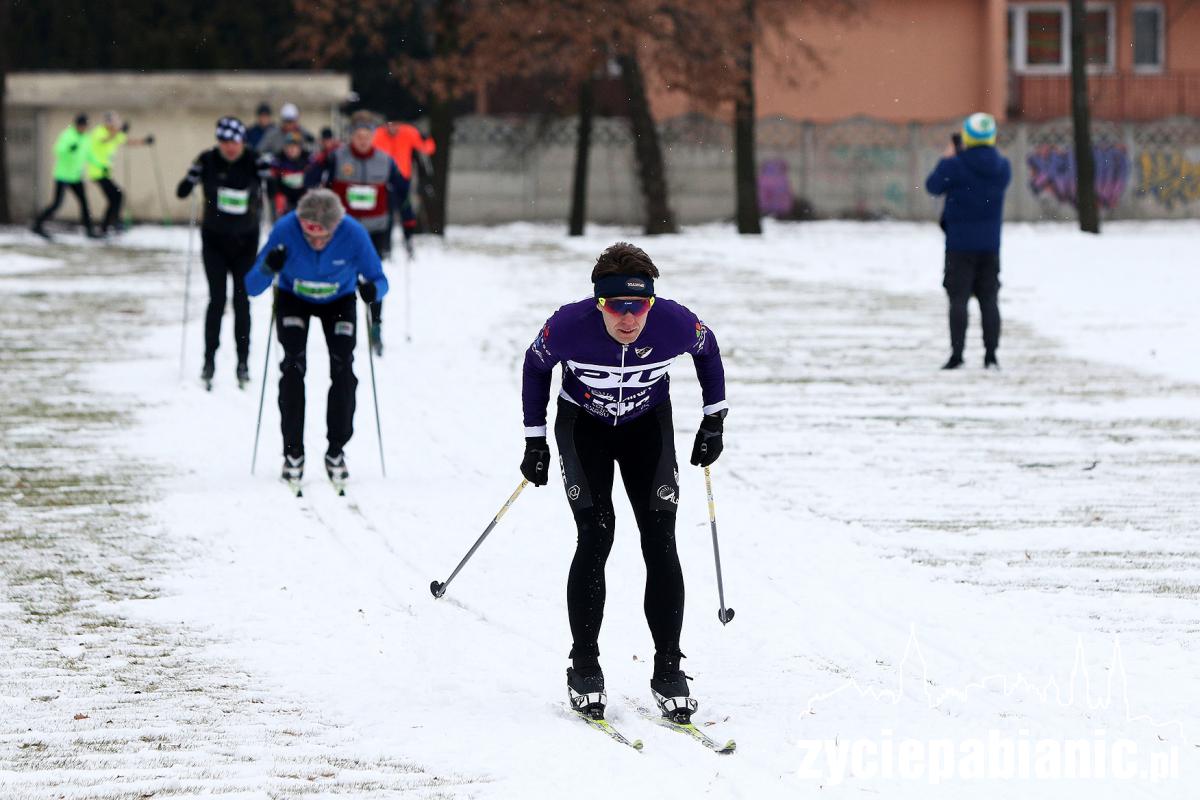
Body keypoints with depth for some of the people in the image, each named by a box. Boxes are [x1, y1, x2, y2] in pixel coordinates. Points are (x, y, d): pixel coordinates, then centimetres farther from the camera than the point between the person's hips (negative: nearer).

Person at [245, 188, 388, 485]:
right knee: (293, 363, -17)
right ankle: (293, 451, -8)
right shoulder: (285, 230, -34)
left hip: (339, 300, 1)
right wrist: (268, 269, -51)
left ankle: (336, 451, 0)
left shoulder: (354, 234, -33)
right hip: (293, 298, -1)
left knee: (343, 366, -13)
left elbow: (379, 280, -22)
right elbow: (252, 287, -29)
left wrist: (372, 289, -46)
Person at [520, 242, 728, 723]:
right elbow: (535, 366, -7)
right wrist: (534, 440, -3)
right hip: (583, 425, -1)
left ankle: (667, 669, 0)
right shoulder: (568, 327, -30)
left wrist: (715, 418, 2)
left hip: (648, 426, 1)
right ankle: (584, 667, -4)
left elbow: (707, 350, -3)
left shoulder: (676, 324, -28)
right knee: (595, 539, -15)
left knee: (661, 545, -9)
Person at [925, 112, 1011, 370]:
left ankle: (957, 354, -6)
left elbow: (933, 186, -1)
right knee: (989, 300, 8)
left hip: (960, 243, -4)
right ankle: (991, 356, 6)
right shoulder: (1001, 167, -2)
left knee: (958, 299, 0)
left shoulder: (955, 165, -15)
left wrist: (946, 159, 15)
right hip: (990, 243, 4)